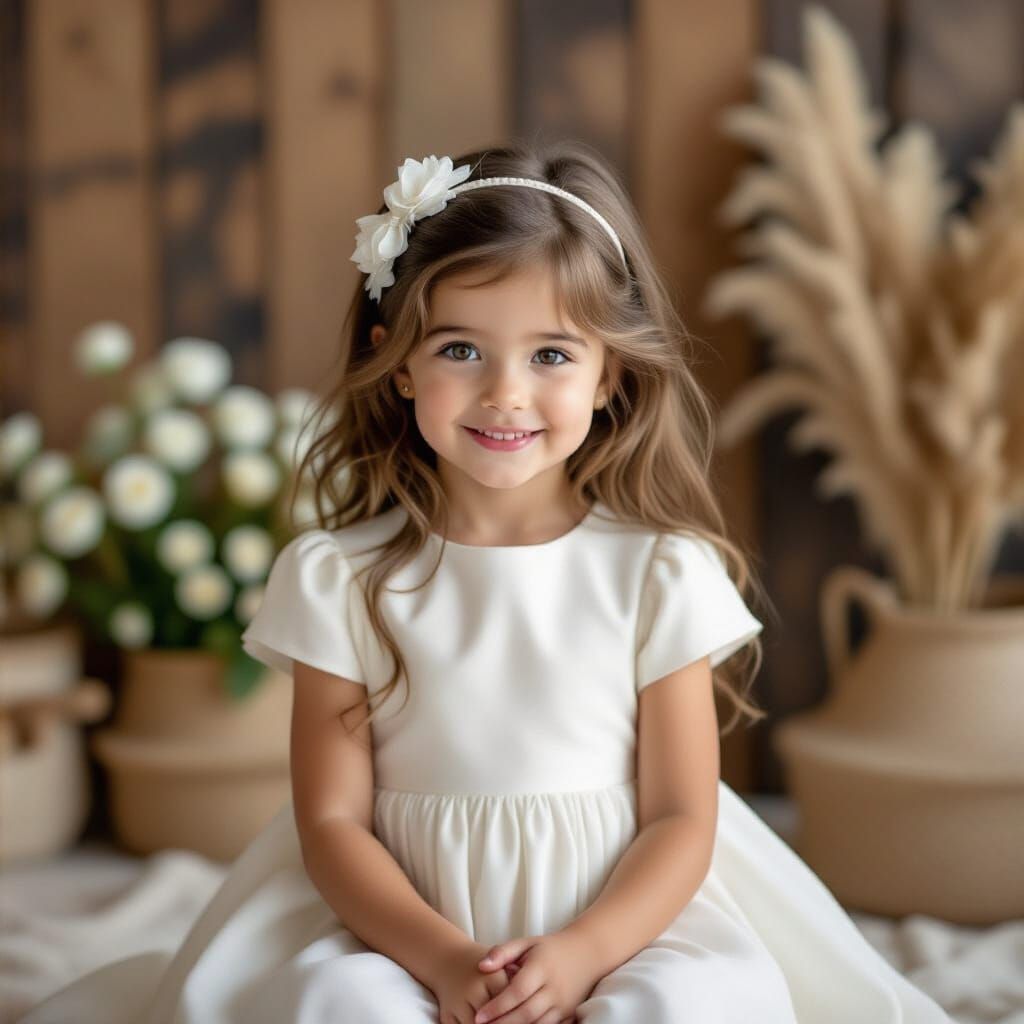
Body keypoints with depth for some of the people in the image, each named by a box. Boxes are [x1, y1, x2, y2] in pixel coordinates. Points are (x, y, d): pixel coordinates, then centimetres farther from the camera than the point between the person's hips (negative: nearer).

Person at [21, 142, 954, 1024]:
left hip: (629, 909, 1)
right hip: (407, 925, 0)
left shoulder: (660, 573, -3)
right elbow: (332, 818, -3)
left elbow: (682, 817, -3)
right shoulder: (341, 578, -2)